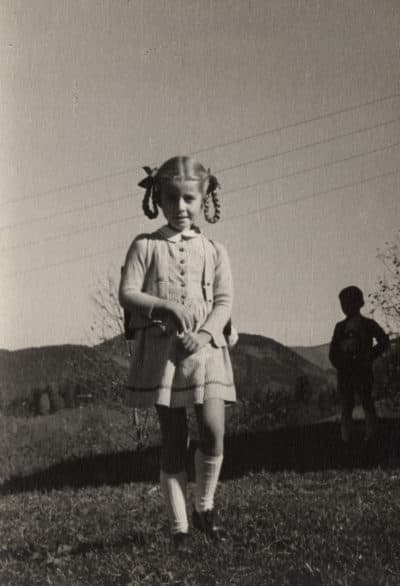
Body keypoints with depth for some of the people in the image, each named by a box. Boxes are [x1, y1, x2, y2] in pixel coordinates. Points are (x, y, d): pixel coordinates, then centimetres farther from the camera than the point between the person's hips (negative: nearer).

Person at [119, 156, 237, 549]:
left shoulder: (214, 251, 9)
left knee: (213, 431, -14)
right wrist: (167, 305, -19)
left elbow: (224, 302, 2)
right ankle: (179, 528, 10)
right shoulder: (145, 246, 5)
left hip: (205, 349, 1)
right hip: (160, 349, -1)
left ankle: (204, 506, 10)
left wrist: (204, 334, -16)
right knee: (173, 440, 3)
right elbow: (127, 294, -4)